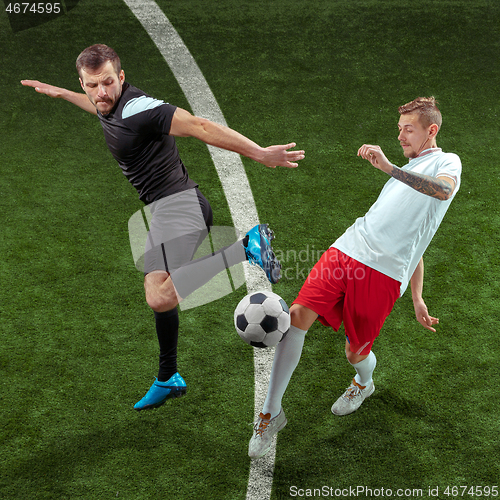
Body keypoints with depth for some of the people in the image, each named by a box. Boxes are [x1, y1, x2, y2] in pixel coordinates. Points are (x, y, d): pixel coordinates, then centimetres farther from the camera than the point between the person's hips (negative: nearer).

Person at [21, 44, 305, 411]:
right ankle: (169, 379, 37)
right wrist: (60, 93, 48)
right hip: (165, 208, 10)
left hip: (178, 203, -10)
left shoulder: (138, 109, -17)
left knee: (160, 297, -30)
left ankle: (247, 247, -25)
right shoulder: (113, 105, 13)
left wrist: (260, 153, -25)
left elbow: (200, 127, -22)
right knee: (158, 295, 20)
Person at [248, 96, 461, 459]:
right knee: (297, 316, -11)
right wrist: (417, 297, 24)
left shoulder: (447, 161, 9)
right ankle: (271, 413, -1)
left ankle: (364, 384, 41)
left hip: (384, 271, -6)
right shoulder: (405, 171, 31)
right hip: (346, 250, 6)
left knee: (356, 353, 2)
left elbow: (443, 190, -20)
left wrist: (388, 167, -29)